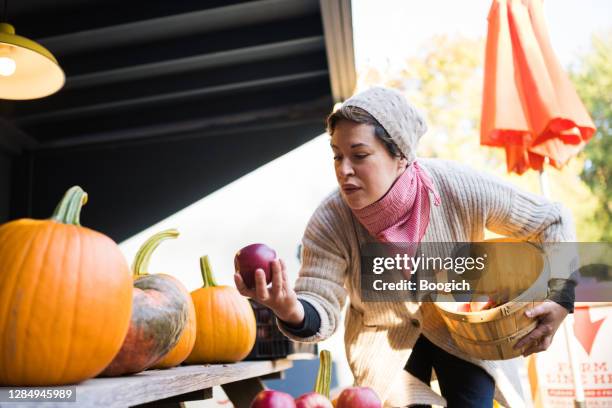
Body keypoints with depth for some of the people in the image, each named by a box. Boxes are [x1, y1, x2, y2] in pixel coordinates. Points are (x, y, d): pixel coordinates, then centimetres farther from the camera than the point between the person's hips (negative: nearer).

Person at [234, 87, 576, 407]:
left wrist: (561, 300, -19)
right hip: (384, 336, 0)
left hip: (459, 326, 1)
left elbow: (552, 220, -13)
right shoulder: (329, 223, -28)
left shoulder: (460, 189, -27)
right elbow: (323, 313, -26)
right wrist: (292, 312, -49)